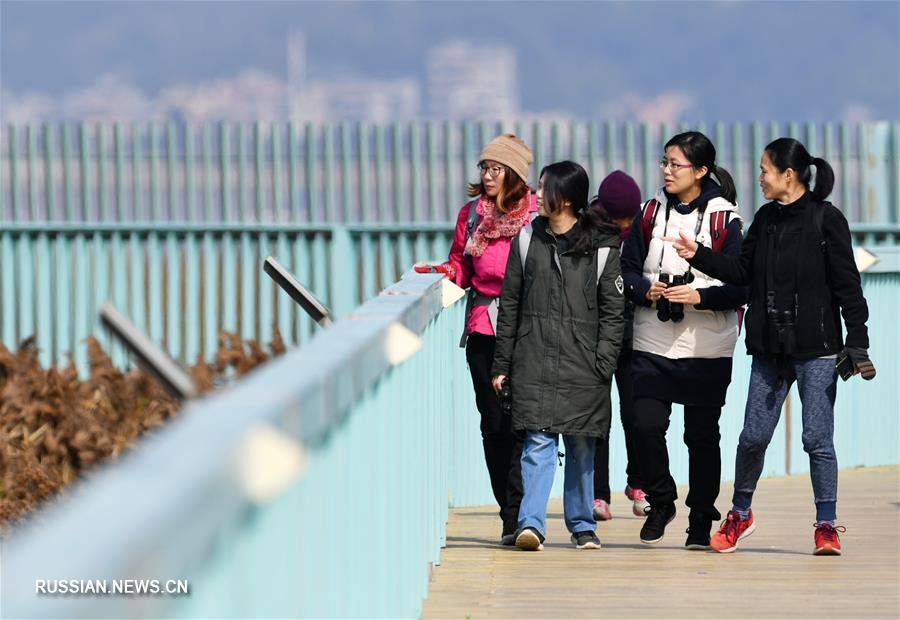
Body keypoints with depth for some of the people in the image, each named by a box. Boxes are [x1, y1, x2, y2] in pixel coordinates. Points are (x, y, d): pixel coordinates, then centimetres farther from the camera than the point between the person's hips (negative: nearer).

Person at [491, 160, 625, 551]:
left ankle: (582, 526, 19)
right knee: (538, 442, -9)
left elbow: (613, 312, 1)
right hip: (534, 363, 1)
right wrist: (502, 365, 8)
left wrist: (603, 365, -8)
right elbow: (510, 305, 11)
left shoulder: (601, 247, 1)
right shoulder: (527, 240, 9)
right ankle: (531, 523, -15)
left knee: (581, 447, 7)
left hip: (582, 368, -1)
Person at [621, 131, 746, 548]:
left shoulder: (724, 219, -4)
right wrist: (645, 289, -10)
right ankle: (661, 501, 15)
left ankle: (701, 520, 17)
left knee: (702, 435, 4)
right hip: (653, 345, 3)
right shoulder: (651, 213, 7)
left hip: (708, 349, -2)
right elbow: (627, 268, 10)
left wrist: (700, 297, -19)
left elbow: (741, 286, -5)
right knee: (646, 424, -8)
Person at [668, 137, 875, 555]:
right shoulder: (766, 219, 10)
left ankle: (826, 526, 3)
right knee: (754, 435, 7)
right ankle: (740, 514, 25)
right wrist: (698, 256, 5)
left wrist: (857, 345, -10)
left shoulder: (826, 220, -7)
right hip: (769, 349, 5)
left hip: (816, 350, -5)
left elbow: (848, 286, -7)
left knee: (817, 438, -5)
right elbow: (743, 271, 14)